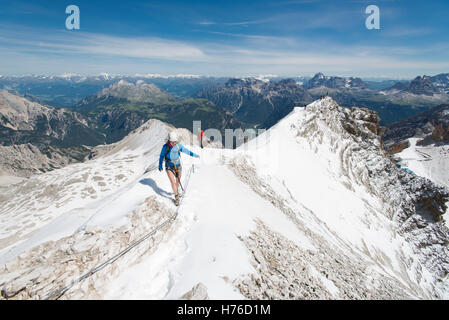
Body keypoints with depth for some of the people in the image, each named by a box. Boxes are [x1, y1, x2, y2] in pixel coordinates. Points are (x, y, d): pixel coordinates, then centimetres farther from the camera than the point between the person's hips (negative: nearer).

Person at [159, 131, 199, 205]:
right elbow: (161, 156, -2)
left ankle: (176, 191, 47)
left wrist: (194, 155, -1)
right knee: (173, 182, -11)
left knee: (178, 181, 17)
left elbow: (186, 150, 0)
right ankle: (176, 196, 9)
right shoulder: (165, 147, -15)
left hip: (178, 166, 3)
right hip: (169, 167, -2)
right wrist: (160, 166, 2)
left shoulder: (178, 145, -11)